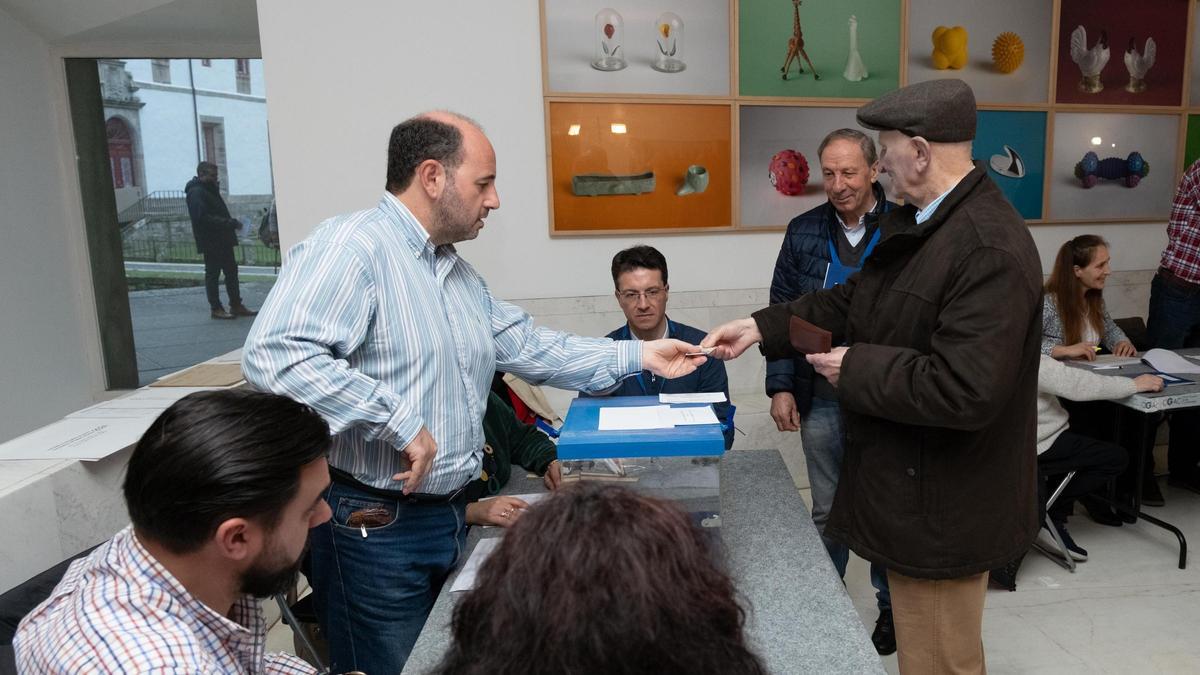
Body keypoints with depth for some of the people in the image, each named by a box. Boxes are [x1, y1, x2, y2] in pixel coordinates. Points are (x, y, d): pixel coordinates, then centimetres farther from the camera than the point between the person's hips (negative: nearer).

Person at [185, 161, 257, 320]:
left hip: (222, 240, 10)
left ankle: (236, 305, 18)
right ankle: (216, 309, 5)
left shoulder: (209, 190, 18)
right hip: (210, 242, -10)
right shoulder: (196, 193, -13)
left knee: (232, 271, 11)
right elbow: (203, 218, -24)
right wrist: (229, 223, -26)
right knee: (212, 274, -1)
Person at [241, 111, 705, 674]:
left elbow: (528, 348, 14)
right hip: (374, 525, -9)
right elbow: (274, 353, -30)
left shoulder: (460, 274, 13)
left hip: (450, 514, 9)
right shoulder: (350, 246, -18)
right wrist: (397, 421, -28)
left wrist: (638, 356, 9)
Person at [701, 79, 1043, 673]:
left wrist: (856, 369, -21)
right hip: (903, 483, 9)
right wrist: (762, 326, 4)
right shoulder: (911, 222, 5)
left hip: (941, 509, -9)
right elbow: (853, 303, 14)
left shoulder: (991, 249, -26)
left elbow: (964, 391, -32)